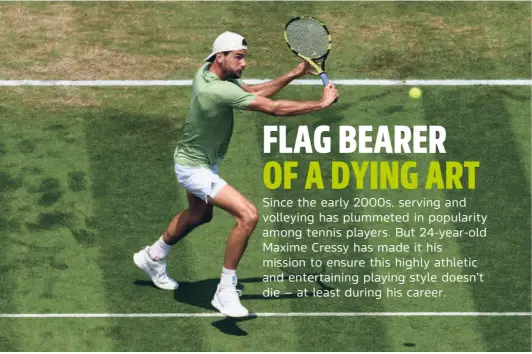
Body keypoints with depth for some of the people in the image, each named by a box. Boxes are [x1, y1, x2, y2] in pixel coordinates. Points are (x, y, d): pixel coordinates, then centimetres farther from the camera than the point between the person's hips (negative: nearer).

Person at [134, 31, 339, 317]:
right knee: (248, 215, -22)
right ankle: (226, 291, -11)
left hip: (204, 161, 11)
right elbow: (275, 108, -33)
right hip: (194, 169, -11)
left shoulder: (207, 72, -7)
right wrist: (321, 103, -25)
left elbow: (253, 92, 3)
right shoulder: (219, 91, -35)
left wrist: (293, 75, -6)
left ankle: (152, 257, 56)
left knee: (199, 215, 33)